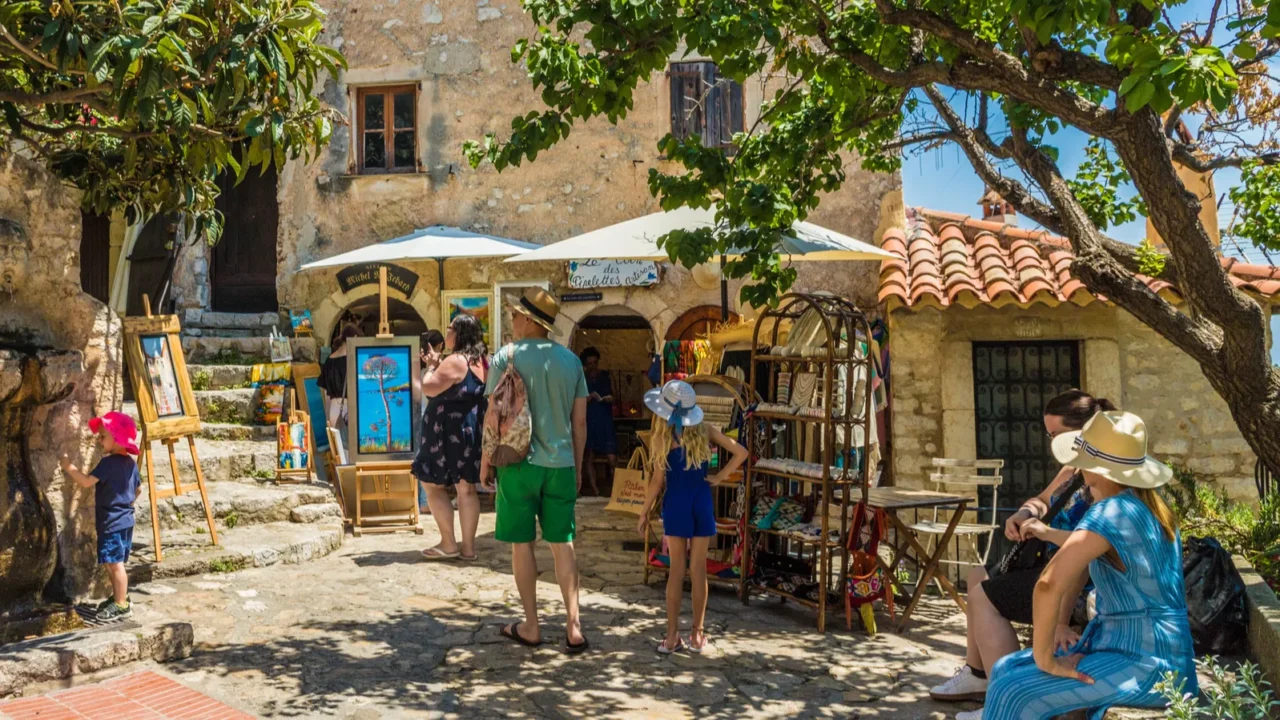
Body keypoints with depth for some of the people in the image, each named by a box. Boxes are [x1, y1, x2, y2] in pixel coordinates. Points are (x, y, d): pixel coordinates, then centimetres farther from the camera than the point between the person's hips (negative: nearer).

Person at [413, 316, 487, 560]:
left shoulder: (455, 361, -17)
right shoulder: (480, 361, 12)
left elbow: (429, 388, -18)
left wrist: (431, 367, 1)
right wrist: (437, 366, 21)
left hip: (449, 433, -9)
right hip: (472, 431, 9)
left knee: (432, 484, 3)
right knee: (466, 488, 9)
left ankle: (449, 544, 4)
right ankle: (468, 547, 11)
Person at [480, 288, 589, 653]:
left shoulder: (507, 356, -8)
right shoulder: (571, 360, 4)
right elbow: (580, 422, 7)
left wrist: (485, 461, 4)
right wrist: (577, 466, 16)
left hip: (518, 462, -3)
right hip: (560, 464, 3)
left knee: (522, 544, 8)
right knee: (562, 544, 9)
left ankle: (531, 626, 16)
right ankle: (573, 626, 7)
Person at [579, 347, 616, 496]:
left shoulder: (607, 376, 7)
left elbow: (615, 397, 10)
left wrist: (611, 399, -11)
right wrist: (588, 398, -19)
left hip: (605, 421, 0)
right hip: (588, 422, 0)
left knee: (612, 458, -9)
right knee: (589, 457, 5)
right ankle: (594, 490, 11)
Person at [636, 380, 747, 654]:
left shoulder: (660, 439, -9)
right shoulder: (705, 431, 0)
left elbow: (657, 481, -7)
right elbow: (741, 453, -3)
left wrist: (644, 513, 2)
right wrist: (721, 477, 2)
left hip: (676, 504, -2)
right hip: (702, 502, 2)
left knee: (677, 567, 6)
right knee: (698, 567, 7)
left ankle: (673, 634, 9)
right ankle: (697, 633, 13)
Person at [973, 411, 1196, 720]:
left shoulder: (1112, 512, -21)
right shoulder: (1145, 505, 10)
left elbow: (1049, 585, -30)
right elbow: (1078, 562, 19)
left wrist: (1045, 659, -21)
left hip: (1145, 663, -9)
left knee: (1013, 692, -18)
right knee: (1006, 670, 7)